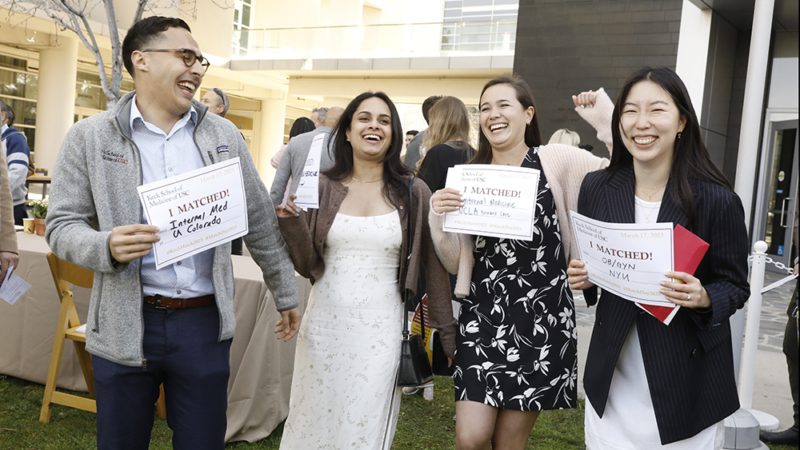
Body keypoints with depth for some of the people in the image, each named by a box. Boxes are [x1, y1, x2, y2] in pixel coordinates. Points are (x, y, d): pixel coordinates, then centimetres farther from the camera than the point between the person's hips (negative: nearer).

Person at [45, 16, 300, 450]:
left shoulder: (223, 134, 5)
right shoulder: (89, 136, -2)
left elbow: (261, 222, 9)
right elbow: (61, 225, -1)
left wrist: (286, 295, 13)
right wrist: (107, 246, -23)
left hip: (204, 322, 2)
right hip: (125, 326, -1)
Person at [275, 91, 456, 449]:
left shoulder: (414, 193, -2)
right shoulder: (322, 187, 2)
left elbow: (433, 267, 2)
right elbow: (308, 266, 5)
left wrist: (448, 334, 4)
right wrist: (290, 220, -11)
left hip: (380, 331, -2)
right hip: (324, 326, 2)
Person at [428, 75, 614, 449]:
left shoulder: (556, 160, -1)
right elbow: (455, 262, 8)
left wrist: (604, 115, -13)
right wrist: (438, 219, -9)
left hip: (541, 315, -2)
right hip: (482, 314, 2)